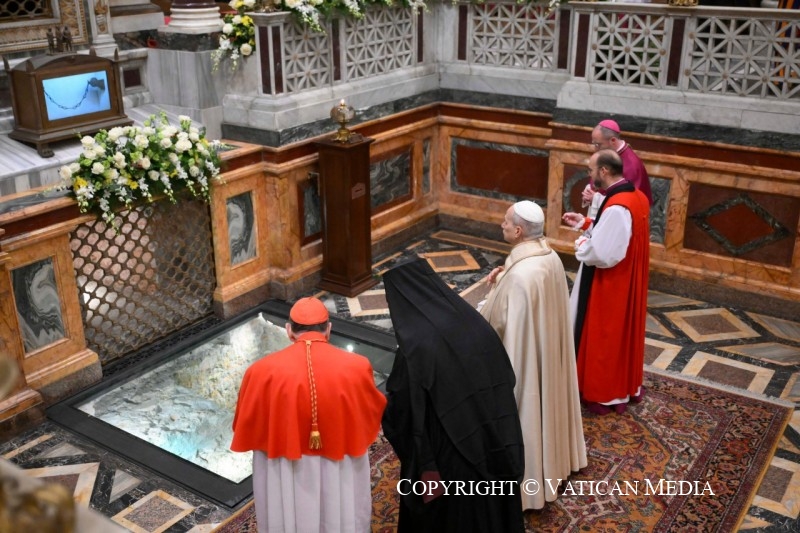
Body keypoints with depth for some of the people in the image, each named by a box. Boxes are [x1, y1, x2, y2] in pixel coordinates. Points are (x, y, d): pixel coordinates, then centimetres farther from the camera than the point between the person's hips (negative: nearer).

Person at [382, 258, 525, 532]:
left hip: (446, 455, -5)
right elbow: (507, 379, 3)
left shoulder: (415, 347, -25)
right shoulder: (473, 320, -7)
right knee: (488, 508, 27)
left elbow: (401, 413, -18)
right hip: (493, 447, 6)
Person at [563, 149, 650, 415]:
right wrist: (586, 223, 10)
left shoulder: (617, 207, -29)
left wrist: (582, 244, -11)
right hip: (628, 281, 10)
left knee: (605, 336, 6)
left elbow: (602, 253, -30)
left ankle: (606, 394, 20)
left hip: (609, 286, -10)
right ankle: (626, 385, 36)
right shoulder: (637, 197, 3)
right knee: (623, 331, 21)